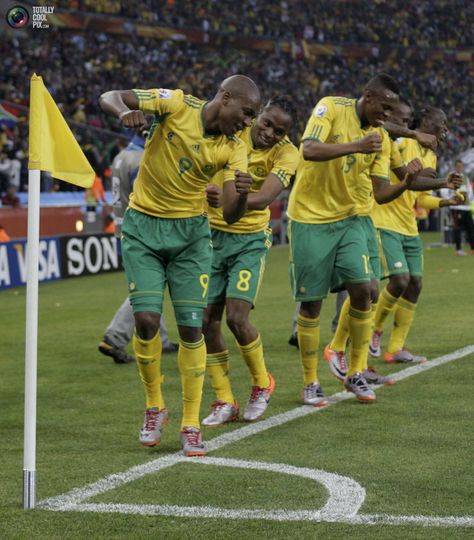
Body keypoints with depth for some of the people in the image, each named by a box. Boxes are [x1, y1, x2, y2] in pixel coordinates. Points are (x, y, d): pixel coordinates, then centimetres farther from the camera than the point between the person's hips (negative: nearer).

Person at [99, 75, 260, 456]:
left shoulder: (234, 150, -6)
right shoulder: (176, 105, -13)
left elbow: (231, 214, -12)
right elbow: (110, 97, -14)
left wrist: (242, 195, -35)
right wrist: (126, 112, -37)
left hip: (191, 231, 2)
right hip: (143, 226, -2)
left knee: (192, 327, -4)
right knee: (147, 319, -11)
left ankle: (191, 424, 6)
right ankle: (154, 406, 13)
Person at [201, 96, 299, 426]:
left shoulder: (286, 154, -13)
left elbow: (263, 199, -27)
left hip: (250, 240, -2)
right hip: (211, 234, 2)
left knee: (236, 317, -14)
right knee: (207, 320, -2)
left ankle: (262, 383, 13)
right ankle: (225, 402, 11)